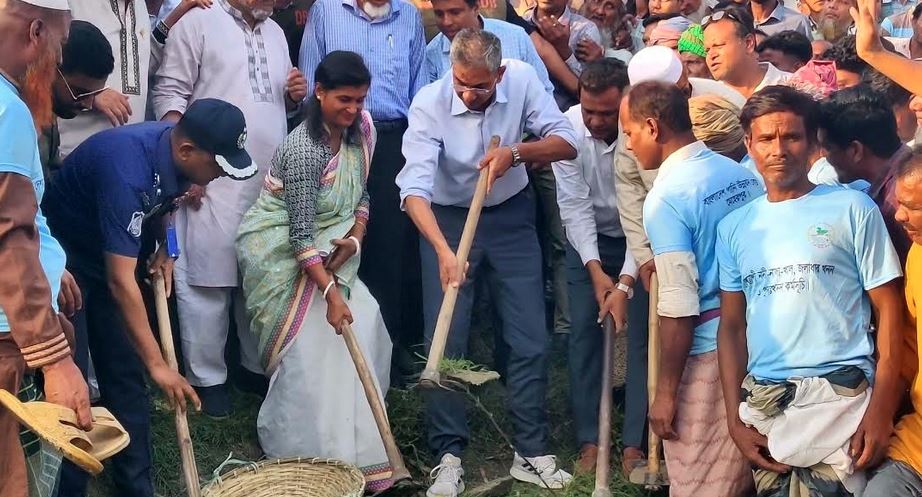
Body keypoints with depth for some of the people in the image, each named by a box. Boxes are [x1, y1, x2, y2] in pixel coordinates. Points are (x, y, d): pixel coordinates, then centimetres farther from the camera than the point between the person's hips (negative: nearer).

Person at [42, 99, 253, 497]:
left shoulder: (175, 155, -11)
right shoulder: (128, 168, -35)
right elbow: (120, 282, -35)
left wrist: (164, 249, -2)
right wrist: (157, 364, -32)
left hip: (110, 256, 8)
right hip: (62, 260, -7)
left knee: (127, 375, 6)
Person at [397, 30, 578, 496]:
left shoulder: (522, 79, -17)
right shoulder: (429, 103, -24)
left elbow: (567, 142, -14)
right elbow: (415, 188, -32)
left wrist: (515, 152, -32)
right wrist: (444, 251, -45)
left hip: (511, 216, 2)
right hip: (446, 218, -2)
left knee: (531, 339, 3)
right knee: (444, 340, -3)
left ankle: (531, 453, 16)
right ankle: (448, 456, 8)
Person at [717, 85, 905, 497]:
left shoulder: (853, 209, 1)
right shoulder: (734, 227, 12)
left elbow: (889, 313, -1)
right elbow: (732, 327, 13)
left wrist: (881, 411, -10)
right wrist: (735, 419, 4)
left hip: (840, 398, -3)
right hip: (761, 402, 4)